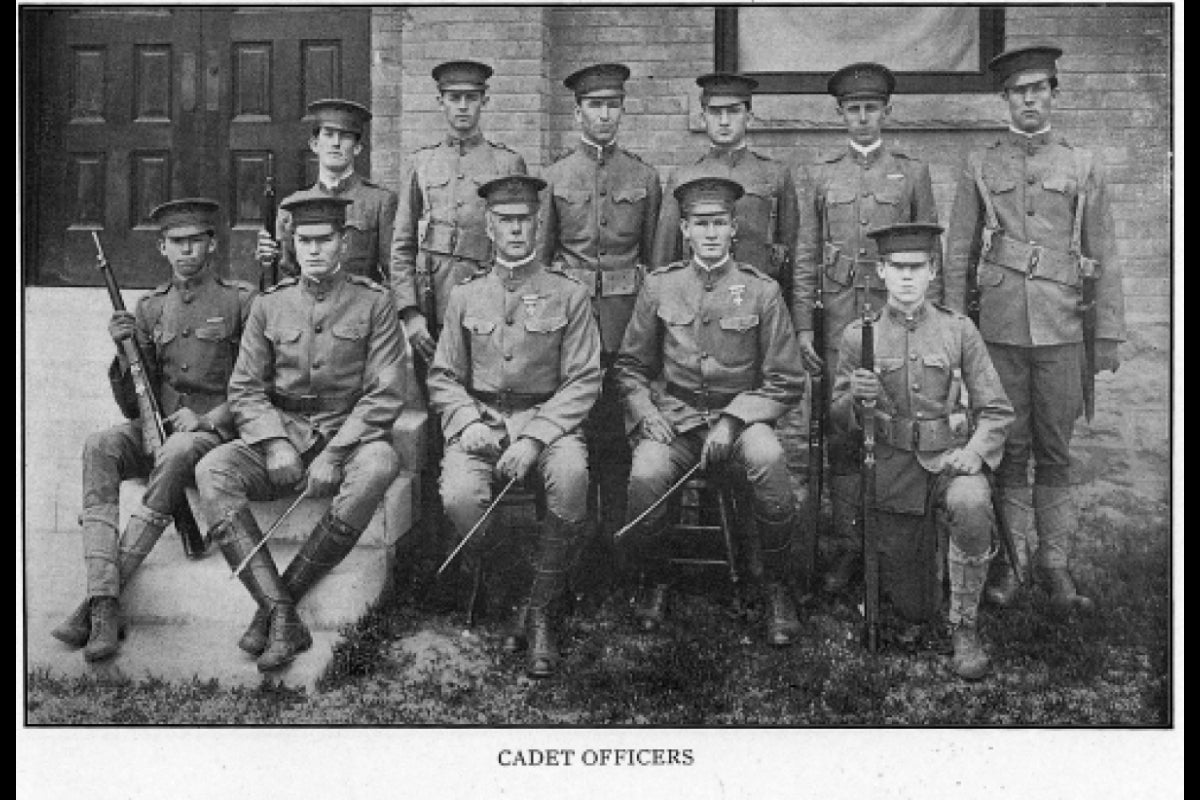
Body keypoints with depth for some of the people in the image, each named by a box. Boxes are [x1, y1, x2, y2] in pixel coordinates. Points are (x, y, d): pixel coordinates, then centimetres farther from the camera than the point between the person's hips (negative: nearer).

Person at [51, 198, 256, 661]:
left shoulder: (241, 302, 2)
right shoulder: (150, 309, 14)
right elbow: (131, 405, 13)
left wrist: (207, 418, -14)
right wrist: (125, 354, -5)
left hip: (214, 431, -4)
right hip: (153, 427, 4)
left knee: (175, 456, -38)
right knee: (99, 447, -29)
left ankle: (98, 599, -34)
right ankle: (104, 606, -39)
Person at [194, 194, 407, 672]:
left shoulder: (374, 304, 3)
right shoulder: (269, 306, 11)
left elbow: (385, 394, -5)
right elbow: (244, 390, 7)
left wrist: (334, 455, -17)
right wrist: (275, 444, -13)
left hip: (349, 435, -2)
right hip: (280, 434, 3)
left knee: (379, 466, -37)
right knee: (212, 471, -26)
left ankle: (278, 602, -26)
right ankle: (284, 619, -32)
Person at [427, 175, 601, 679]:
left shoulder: (569, 295, 5)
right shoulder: (465, 296, 12)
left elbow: (583, 381, -1)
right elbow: (443, 378, 12)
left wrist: (534, 438, -15)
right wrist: (468, 423, -9)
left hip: (547, 418, -1)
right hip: (479, 419, 2)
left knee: (571, 476, -35)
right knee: (460, 497, -30)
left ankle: (541, 612, -18)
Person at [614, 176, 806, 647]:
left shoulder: (761, 291, 0)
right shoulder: (659, 287, 5)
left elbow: (786, 383, 1)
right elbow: (629, 366, 13)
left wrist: (733, 420, -13)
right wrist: (644, 411, -6)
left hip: (741, 416, -1)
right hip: (673, 419, 1)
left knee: (768, 458, -35)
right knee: (645, 476, -31)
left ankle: (777, 587, -12)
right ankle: (655, 582, 0)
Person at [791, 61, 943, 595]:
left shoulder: (913, 172, 7)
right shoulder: (818, 176, 8)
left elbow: (931, 253, 7)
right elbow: (805, 257, 8)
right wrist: (803, 326, 2)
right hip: (840, 318, 1)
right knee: (841, 435, 1)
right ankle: (846, 546, 8)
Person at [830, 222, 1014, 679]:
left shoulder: (958, 330, 1)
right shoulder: (858, 336, 1)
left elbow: (996, 410, 2)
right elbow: (840, 420, 5)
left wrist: (975, 450, -18)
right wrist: (858, 398, -17)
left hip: (951, 458, -1)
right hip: (891, 469, 1)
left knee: (971, 505, -38)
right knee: (913, 610, 5)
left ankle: (965, 628, -17)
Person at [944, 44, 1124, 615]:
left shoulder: (1083, 168, 9)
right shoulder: (980, 167, 9)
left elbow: (1104, 258, 8)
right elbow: (958, 253, 8)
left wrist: (1109, 335, 3)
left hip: (1062, 328, 0)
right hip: (999, 327, 0)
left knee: (1055, 454, 4)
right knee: (1008, 450, 4)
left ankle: (1056, 566, 12)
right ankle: (1010, 562, 13)